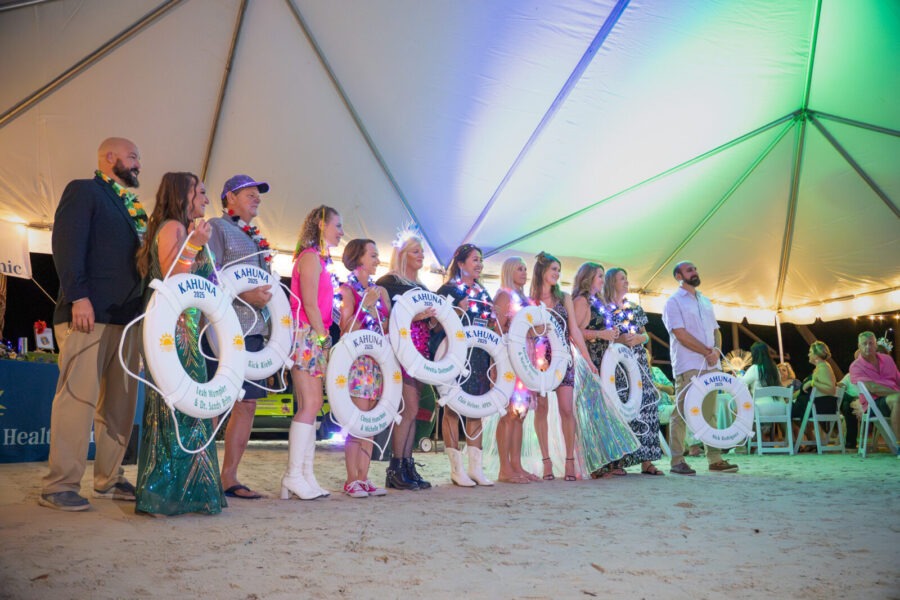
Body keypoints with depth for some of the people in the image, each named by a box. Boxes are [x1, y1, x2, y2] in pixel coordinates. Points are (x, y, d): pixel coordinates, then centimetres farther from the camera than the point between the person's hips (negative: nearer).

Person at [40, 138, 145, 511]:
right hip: (89, 313, -7)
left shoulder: (131, 206, 23)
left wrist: (143, 308, 11)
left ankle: (108, 480, 16)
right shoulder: (84, 191, 3)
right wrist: (78, 296, -19)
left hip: (127, 316, 7)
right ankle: (59, 486, -4)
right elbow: (66, 243, -9)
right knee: (79, 396, -9)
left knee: (120, 402, 8)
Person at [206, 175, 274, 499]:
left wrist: (267, 298, 8)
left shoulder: (256, 237, 23)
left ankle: (229, 476, 14)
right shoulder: (216, 227, -1)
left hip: (254, 328, 8)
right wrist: (244, 295, -20)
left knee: (247, 403, 7)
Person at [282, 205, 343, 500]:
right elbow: (309, 303, -14)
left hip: (314, 339, 9)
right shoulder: (311, 256, -6)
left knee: (310, 406, 6)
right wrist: (324, 337, -13)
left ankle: (305, 475, 9)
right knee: (310, 404, -11)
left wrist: (324, 339, 11)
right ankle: (294, 475, -7)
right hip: (306, 337, -9)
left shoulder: (319, 259, 21)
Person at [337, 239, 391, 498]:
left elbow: (389, 328, 13)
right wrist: (366, 305, -15)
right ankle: (351, 480, -2)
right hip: (356, 360, -6)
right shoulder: (347, 289, -2)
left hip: (378, 361, 6)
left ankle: (363, 477, 9)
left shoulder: (380, 291, 15)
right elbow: (346, 331, -9)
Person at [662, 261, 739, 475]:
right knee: (682, 412, -6)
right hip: (688, 366, -7)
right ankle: (677, 461, -3)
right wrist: (707, 352, -12)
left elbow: (716, 330, 18)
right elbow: (681, 334, -12)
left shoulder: (705, 301, 21)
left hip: (711, 365, 7)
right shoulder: (674, 302, -2)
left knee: (710, 412, 8)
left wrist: (717, 350, -3)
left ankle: (715, 459, 12)